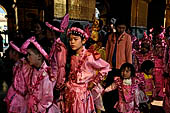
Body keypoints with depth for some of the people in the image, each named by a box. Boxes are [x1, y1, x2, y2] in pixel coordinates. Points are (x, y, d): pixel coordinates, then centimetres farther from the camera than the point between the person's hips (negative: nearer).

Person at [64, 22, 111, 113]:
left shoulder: (89, 56, -17)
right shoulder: (72, 56, 1)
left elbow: (106, 67, -14)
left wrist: (94, 82, -9)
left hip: (82, 92, -6)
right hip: (69, 92, 6)